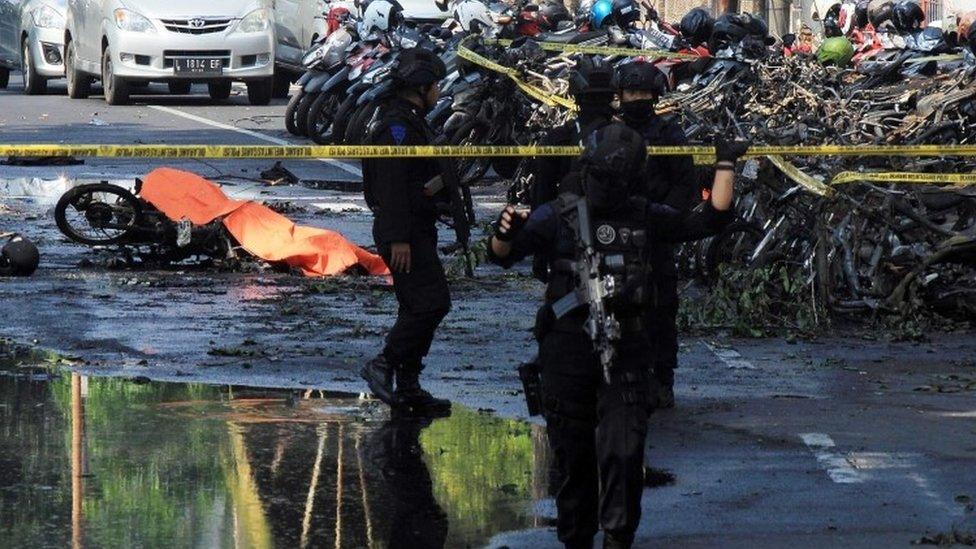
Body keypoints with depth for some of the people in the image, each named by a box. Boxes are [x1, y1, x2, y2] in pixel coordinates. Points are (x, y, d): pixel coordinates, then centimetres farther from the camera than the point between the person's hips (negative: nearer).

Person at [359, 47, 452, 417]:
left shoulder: (409, 122, 19)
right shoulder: (397, 126, -16)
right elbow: (391, 185, -23)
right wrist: (398, 239, -26)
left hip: (416, 230, 11)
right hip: (406, 233, -11)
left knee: (418, 307, 11)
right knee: (432, 301, -15)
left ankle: (408, 388, 13)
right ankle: (384, 366, -9)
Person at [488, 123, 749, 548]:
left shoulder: (644, 217, 7)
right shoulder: (559, 215, -2)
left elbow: (710, 220, 11)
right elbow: (502, 255, -9)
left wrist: (725, 166, 6)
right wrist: (505, 234, -31)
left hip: (624, 351, 1)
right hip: (568, 349, -1)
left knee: (624, 452, -9)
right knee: (573, 454, 8)